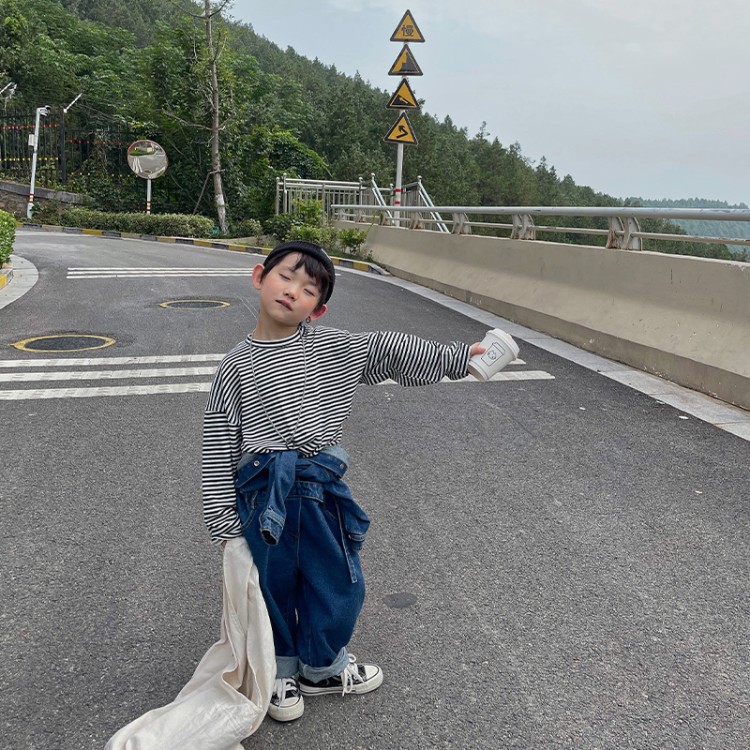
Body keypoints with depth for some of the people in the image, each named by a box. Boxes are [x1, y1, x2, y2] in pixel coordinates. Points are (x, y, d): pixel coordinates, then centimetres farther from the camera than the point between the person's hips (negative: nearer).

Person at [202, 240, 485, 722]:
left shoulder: (332, 348, 4)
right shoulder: (237, 366, -2)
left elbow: (391, 352, 9)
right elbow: (219, 447, -1)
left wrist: (455, 358, 8)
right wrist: (223, 520, -2)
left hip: (323, 487, 3)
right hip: (265, 495, -2)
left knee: (340, 584, 14)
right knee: (274, 587, 12)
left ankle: (322, 667, 40)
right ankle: (279, 671, 39)